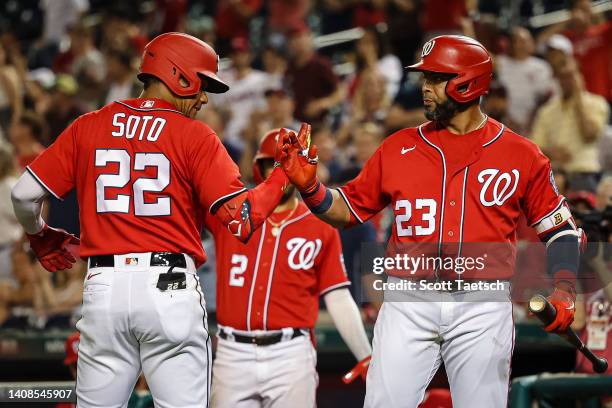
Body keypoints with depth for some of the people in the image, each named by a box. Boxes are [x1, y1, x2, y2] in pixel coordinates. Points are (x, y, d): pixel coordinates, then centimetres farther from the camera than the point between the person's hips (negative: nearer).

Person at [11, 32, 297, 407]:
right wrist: (285, 174, 6)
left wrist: (40, 236, 27)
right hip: (170, 290, -3)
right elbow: (240, 218, -8)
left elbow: (24, 194, 7)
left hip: (103, 288, 3)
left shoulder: (88, 127, 9)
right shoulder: (194, 136, -1)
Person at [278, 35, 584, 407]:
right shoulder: (399, 147, 8)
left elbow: (560, 229, 9)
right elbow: (349, 210, 14)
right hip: (408, 304, 1)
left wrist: (564, 290, -5)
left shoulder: (521, 154, 4)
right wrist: (309, 186, -3)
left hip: (483, 307, -1)